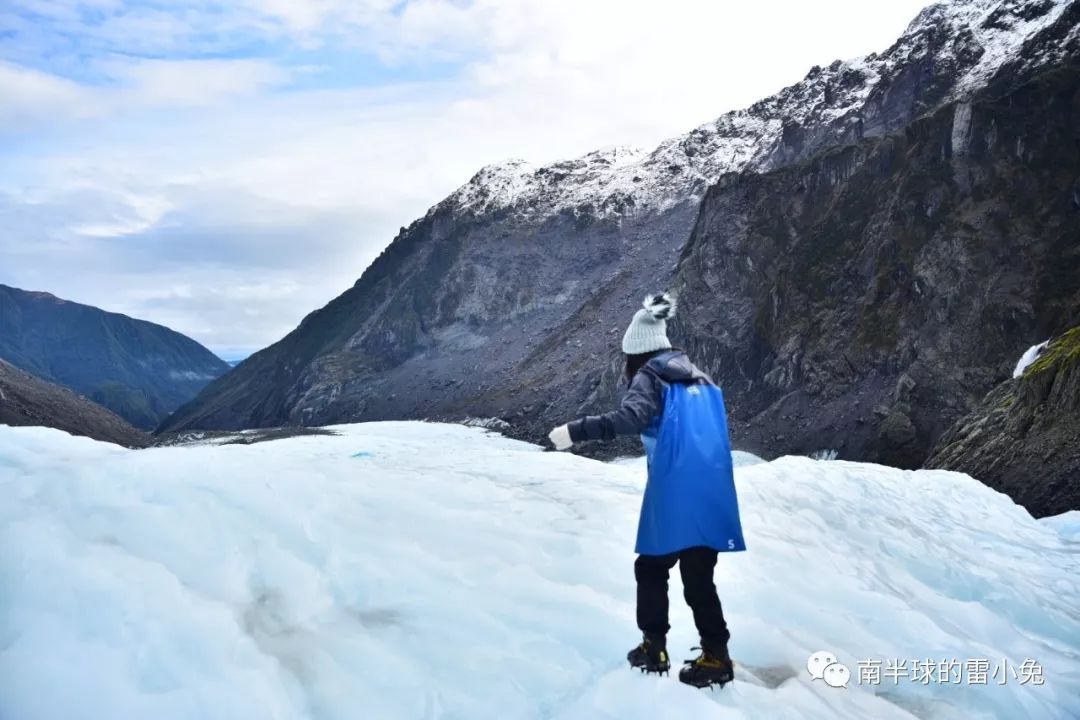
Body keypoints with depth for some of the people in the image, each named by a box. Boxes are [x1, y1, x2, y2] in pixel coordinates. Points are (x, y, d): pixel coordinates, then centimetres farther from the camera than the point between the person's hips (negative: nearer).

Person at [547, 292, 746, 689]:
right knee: (699, 574, 12)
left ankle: (653, 648, 13)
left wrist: (576, 431, -23)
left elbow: (631, 417, -22)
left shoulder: (650, 376, -2)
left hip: (674, 494, -6)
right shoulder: (698, 377, 19)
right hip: (712, 493, 6)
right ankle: (716, 655, 10)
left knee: (651, 567, 11)